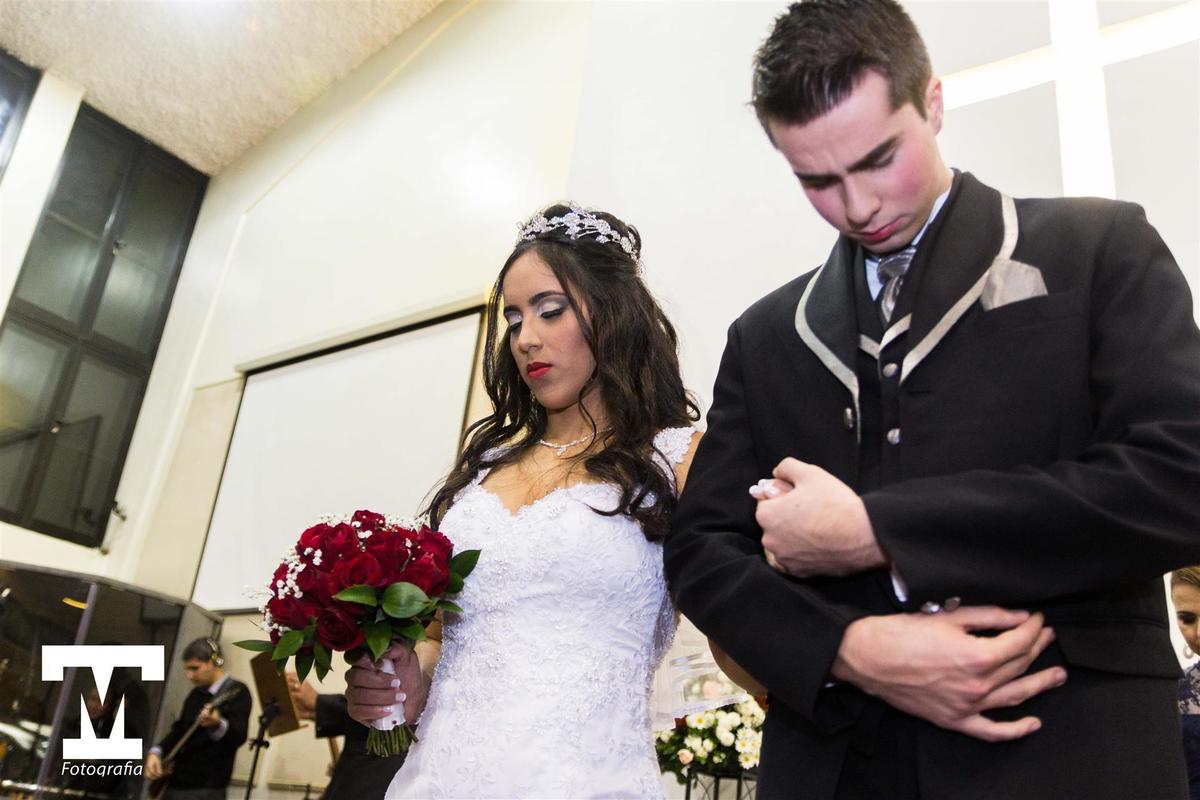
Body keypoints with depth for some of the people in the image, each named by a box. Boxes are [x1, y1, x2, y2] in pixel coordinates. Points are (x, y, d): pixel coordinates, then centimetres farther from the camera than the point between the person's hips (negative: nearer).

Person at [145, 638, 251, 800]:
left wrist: (217, 725, -44)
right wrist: (156, 752, 3)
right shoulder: (195, 694, 16)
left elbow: (239, 735, -23)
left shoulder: (237, 691, -9)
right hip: (175, 785, 8)